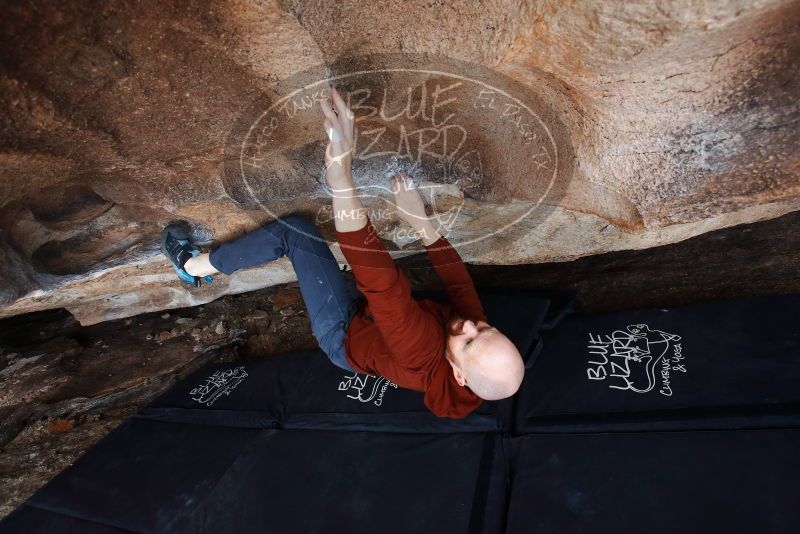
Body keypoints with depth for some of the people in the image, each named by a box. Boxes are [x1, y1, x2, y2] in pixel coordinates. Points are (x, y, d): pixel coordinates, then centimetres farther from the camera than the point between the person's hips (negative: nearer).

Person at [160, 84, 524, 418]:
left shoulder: (424, 357, -44)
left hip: (346, 334, -7)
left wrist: (341, 177, -66)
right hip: (371, 312, 7)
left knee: (296, 229, -15)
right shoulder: (474, 327, -25)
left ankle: (195, 266, 10)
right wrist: (419, 219, -10)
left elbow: (381, 282, -58)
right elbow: (456, 275, -5)